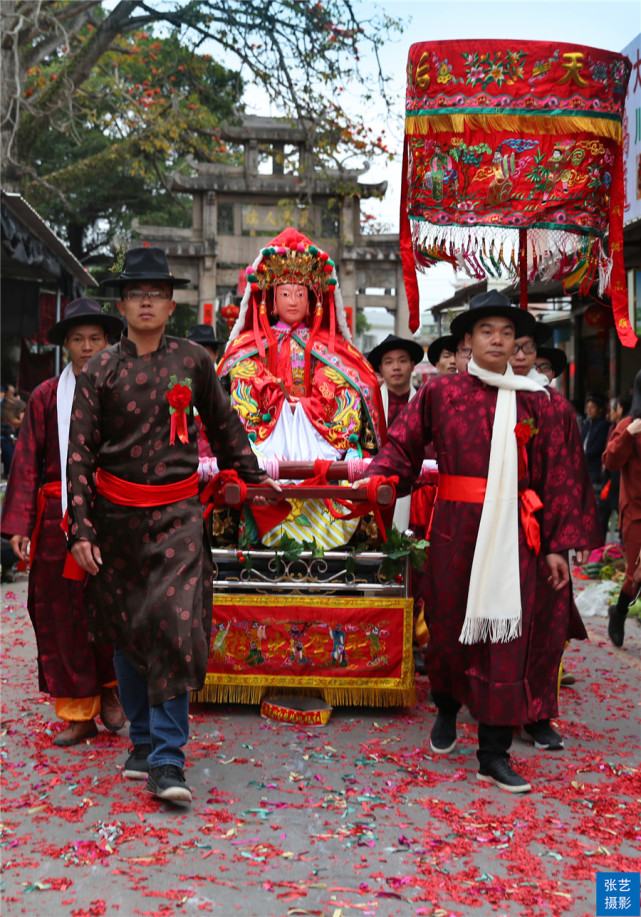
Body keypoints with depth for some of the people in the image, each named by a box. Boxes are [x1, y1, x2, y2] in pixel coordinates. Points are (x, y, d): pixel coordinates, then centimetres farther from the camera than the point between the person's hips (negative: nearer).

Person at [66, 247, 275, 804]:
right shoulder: (101, 370, 1)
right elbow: (80, 453, -1)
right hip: (117, 515, 1)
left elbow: (222, 421, 19)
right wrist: (81, 529, -7)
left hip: (177, 513, -1)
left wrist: (252, 475, 24)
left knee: (176, 624, -12)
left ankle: (167, 763, -7)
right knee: (125, 632, 9)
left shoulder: (193, 360, 3)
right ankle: (142, 742, 25)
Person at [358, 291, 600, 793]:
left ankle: (494, 753, 7)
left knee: (507, 635, -2)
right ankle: (447, 709, 39)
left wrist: (557, 545, 3)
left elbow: (558, 475, 6)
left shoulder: (535, 402, 6)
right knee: (449, 625, 10)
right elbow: (403, 444, 8)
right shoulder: (441, 392, 4)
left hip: (514, 532, 0)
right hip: (456, 528, 0)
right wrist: (372, 478, -11)